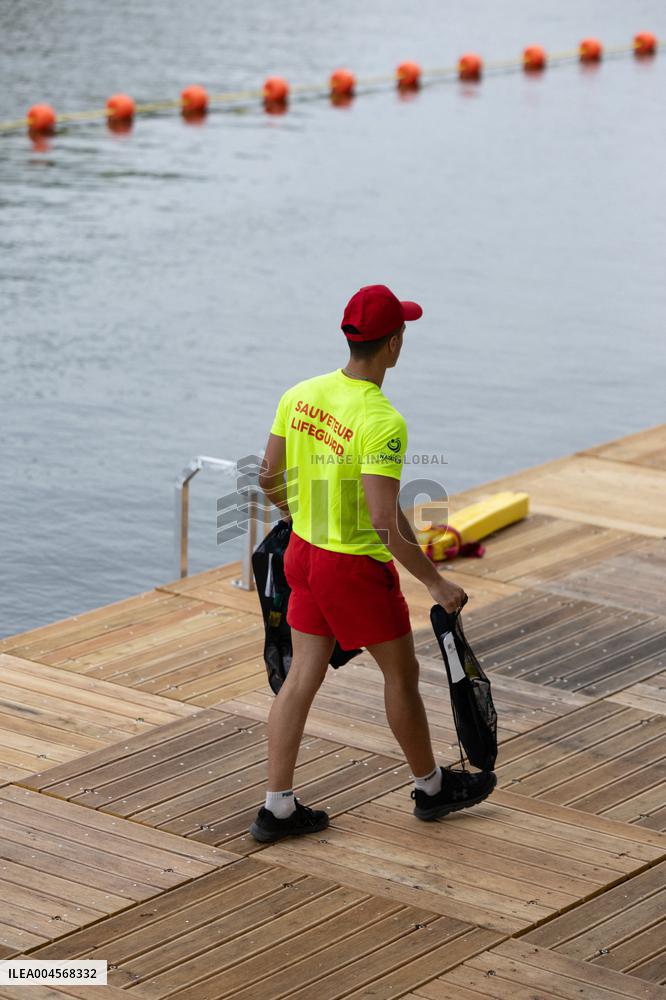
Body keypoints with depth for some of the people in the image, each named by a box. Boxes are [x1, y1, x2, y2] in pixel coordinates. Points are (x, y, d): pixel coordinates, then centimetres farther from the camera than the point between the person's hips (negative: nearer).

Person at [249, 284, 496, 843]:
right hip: (357, 566, -7)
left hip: (304, 550, 7)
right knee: (402, 674, 13)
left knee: (302, 677, 12)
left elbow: (270, 479, 7)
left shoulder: (301, 395, -3)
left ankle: (278, 808, 15)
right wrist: (436, 584, -18)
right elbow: (385, 525, -28)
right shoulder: (383, 423, -26)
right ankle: (431, 788, 32)